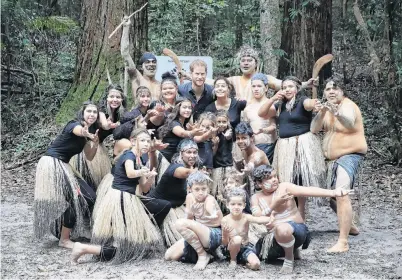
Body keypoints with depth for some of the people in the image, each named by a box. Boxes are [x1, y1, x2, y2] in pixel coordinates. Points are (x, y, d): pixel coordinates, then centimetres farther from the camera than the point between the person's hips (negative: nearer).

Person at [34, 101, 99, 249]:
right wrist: (86, 134, -66)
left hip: (62, 166, 9)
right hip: (52, 164, -9)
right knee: (73, 199, -9)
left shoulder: (90, 132, 11)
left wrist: (95, 144, -9)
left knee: (87, 197, 9)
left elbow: (89, 157, 12)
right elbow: (79, 131, -42)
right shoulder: (74, 125, -15)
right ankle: (64, 240, 2)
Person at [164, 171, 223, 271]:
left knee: (181, 223, -31)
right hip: (199, 234, 8)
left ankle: (203, 255, -16)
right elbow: (189, 219, 5)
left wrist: (213, 216, -55)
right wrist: (190, 212, -9)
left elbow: (214, 214, -41)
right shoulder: (190, 197, 0)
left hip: (214, 236, -8)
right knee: (169, 256, -1)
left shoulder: (209, 199, -21)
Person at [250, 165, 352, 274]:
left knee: (281, 229, -40)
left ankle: (289, 258, -9)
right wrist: (275, 204, -23)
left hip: (296, 229, -6)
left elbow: (308, 190, -21)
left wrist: (333, 192, -36)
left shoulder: (284, 187, -7)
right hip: (272, 236, 6)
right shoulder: (256, 198, 3)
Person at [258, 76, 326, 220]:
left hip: (301, 145, -6)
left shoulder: (302, 101, -3)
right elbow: (261, 113, 12)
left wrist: (314, 104, -50)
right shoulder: (280, 105, 15)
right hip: (284, 146, 6)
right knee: (286, 184, 3)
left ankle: (300, 220, -4)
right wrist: (273, 98, 0)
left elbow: (309, 105, -26)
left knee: (299, 183, -8)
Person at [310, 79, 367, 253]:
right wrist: (320, 113, -24)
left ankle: (343, 242, -27)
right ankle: (350, 225, 40)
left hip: (349, 155, -8)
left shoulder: (347, 105, -11)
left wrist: (337, 114, -54)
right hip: (332, 159, 8)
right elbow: (314, 129, -5)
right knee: (331, 197, 16)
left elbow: (350, 123, -33)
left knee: (341, 195, -24)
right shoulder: (327, 108, 10)